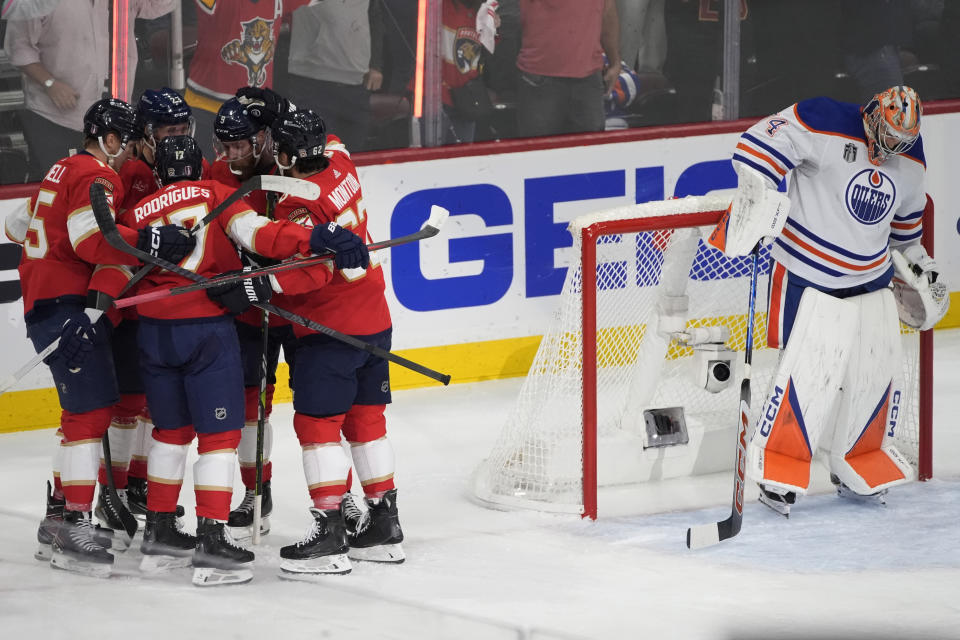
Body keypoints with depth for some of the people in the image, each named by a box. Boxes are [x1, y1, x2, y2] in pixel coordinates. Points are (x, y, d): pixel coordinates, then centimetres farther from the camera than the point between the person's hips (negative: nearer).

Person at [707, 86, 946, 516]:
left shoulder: (910, 162, 5)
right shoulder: (828, 127, -18)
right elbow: (763, 142, -22)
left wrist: (917, 263, 28)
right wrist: (757, 193, -32)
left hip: (872, 281, 7)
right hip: (810, 277, -6)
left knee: (880, 374, 8)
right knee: (808, 372, -15)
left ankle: (860, 466, 27)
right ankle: (777, 467, -2)